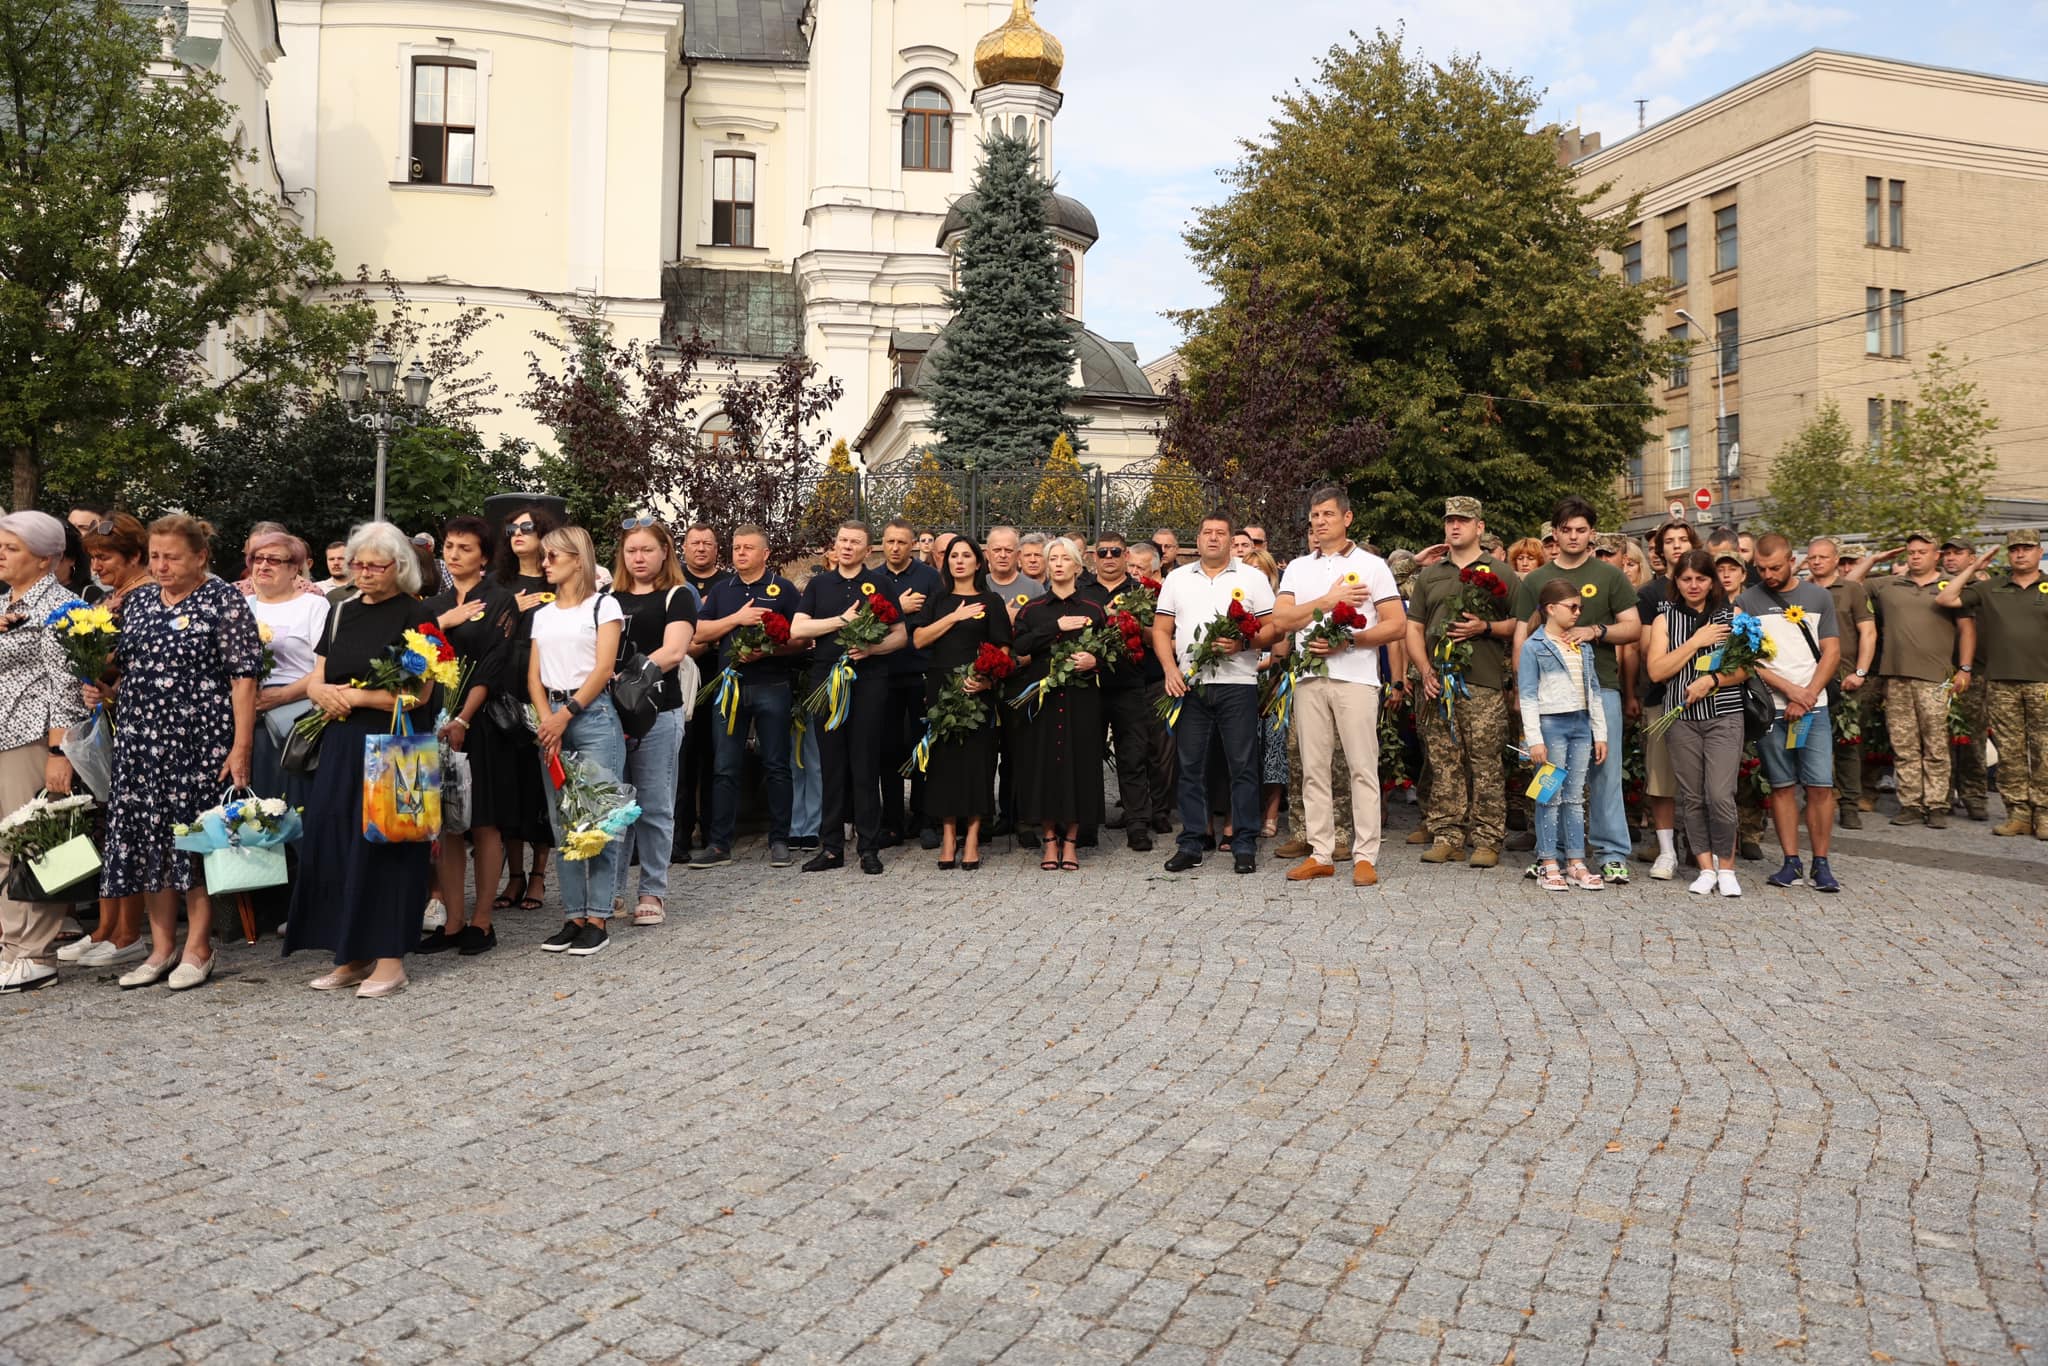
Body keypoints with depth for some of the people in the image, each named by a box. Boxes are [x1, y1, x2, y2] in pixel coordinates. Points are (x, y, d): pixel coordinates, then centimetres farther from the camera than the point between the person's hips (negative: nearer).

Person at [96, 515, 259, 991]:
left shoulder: (224, 600, -6)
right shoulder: (138, 601, 13)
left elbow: (243, 678, -10)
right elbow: (123, 666, 23)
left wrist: (241, 747, -15)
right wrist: (99, 689, 0)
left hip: (202, 740, -6)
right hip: (142, 739, 6)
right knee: (148, 839, 8)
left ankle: (197, 948, 13)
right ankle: (161, 947, 20)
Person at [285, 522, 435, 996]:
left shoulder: (412, 615, -5)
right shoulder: (341, 611, 13)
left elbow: (417, 695, -12)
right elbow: (316, 683, 14)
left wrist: (353, 695, -8)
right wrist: (328, 695, -8)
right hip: (342, 744, 6)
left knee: (384, 842, -3)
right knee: (335, 841, 4)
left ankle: (389, 959, 4)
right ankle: (352, 956, 14)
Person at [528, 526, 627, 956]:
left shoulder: (604, 605, 2)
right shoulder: (543, 615, 18)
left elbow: (603, 669, -7)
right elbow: (534, 676, 11)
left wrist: (566, 715, -12)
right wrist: (546, 719, -7)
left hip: (592, 716, -6)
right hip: (553, 720, 6)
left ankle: (597, 920, -2)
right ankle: (574, 916, 12)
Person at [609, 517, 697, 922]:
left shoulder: (677, 596, 2)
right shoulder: (609, 598, 15)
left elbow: (673, 652, -11)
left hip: (659, 713, -4)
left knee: (654, 807, 2)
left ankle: (653, 892, 11)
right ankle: (611, 889, 17)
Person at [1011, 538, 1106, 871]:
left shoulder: (1093, 609, 7)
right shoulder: (1032, 609, 8)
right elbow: (1018, 646, -9)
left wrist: (1094, 661, -13)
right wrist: (1056, 626, -15)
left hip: (1081, 697, 0)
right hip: (1041, 697, 0)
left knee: (1078, 762, 1)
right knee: (1044, 763, 1)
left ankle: (1071, 841, 11)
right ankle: (1050, 840, 11)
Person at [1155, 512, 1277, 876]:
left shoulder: (1252, 577, 7)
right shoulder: (1177, 579, 13)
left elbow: (1272, 628, 2)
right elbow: (1161, 630, 11)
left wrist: (1244, 643, -16)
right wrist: (1170, 669, -3)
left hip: (1237, 684, -2)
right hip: (1188, 684, 2)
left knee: (1242, 765, -1)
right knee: (1191, 766, 5)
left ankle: (1245, 845, 7)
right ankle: (1190, 844, 13)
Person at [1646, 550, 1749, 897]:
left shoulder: (1732, 615, 7)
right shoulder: (1666, 619, 8)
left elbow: (1745, 668, 2)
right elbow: (1657, 670, -3)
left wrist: (1712, 680, -14)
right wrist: (1696, 641, -9)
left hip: (1724, 716, -2)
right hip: (1683, 718, 2)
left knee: (1720, 795, -11)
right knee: (1692, 798, 4)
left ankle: (1726, 868, 7)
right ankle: (1706, 868, 16)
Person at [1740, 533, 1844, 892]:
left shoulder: (1818, 597, 10)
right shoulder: (1747, 601, 4)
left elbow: (1831, 652, 6)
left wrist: (1807, 696, -6)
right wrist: (1790, 690, -10)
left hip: (1814, 706, 1)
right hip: (1770, 708, -1)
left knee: (1821, 785, -4)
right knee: (1782, 785, 3)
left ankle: (1821, 865, 3)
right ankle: (1791, 863, 10)